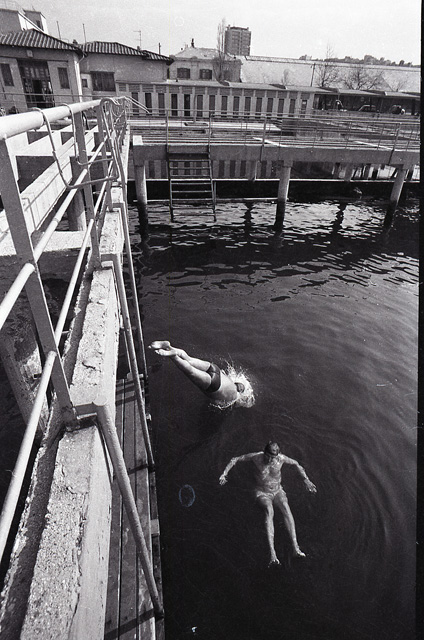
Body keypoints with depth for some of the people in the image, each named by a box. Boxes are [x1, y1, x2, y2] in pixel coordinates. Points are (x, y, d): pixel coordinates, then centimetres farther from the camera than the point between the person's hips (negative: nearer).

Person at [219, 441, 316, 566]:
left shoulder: (281, 458, -13)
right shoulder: (256, 457, -18)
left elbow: (296, 464, 8)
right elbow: (234, 459, -9)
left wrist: (306, 480, 4)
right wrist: (224, 474, -19)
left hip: (277, 491, 2)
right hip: (262, 493, -2)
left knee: (286, 508, -31)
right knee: (269, 511, -34)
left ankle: (296, 548, -36)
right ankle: (272, 554, -42)